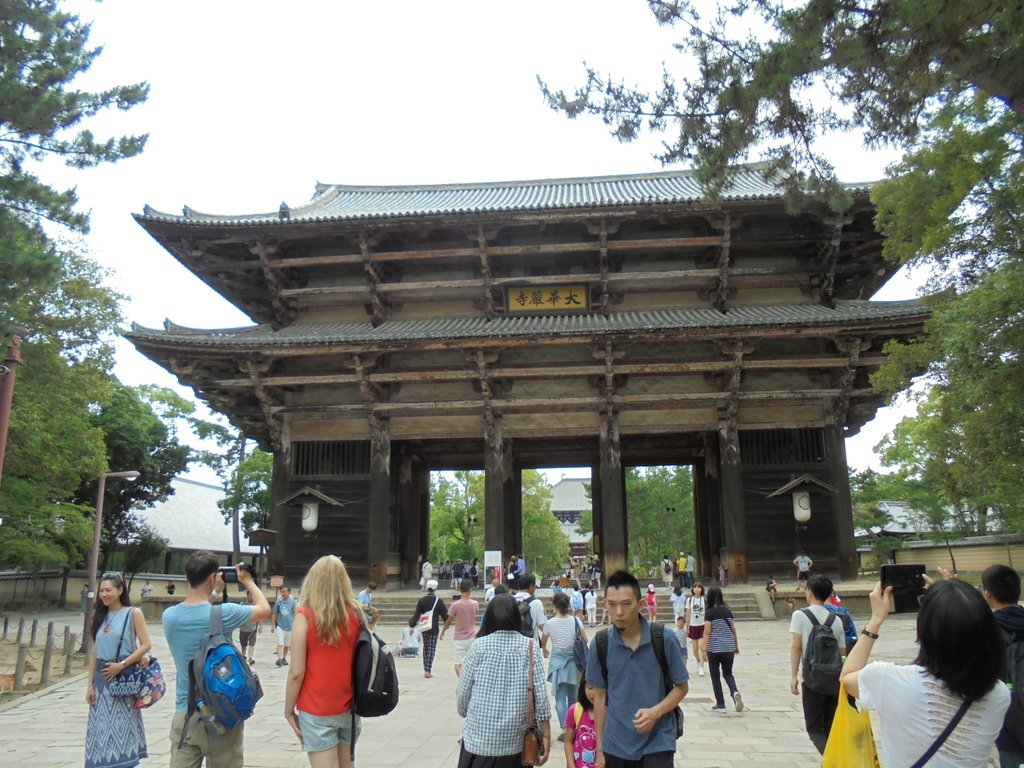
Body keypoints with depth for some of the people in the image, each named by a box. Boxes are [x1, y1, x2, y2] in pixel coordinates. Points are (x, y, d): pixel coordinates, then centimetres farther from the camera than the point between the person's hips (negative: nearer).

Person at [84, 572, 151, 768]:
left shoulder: (133, 614, -5)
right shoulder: (99, 616, 9)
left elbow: (146, 645, -10)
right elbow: (94, 652, 9)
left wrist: (121, 665, -17)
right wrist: (90, 684, 5)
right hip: (101, 678, 5)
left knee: (122, 726, -1)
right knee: (102, 728, 7)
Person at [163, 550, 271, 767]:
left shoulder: (169, 616, -5)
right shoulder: (222, 613, -17)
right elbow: (264, 608, 0)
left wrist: (215, 591, 21)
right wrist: (248, 581, 13)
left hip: (185, 714, 4)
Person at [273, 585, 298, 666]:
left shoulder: (293, 602, -6)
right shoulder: (278, 602, -1)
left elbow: (296, 614, -3)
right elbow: (275, 614, 7)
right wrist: (272, 625, 6)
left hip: (289, 626, 0)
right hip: (280, 626, 0)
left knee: (287, 644, 12)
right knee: (280, 643, -11)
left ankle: (284, 658, 28)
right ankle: (279, 659, -18)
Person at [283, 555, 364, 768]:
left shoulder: (305, 616, -12)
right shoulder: (356, 613, -2)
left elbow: (297, 672, -11)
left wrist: (289, 710, 0)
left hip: (317, 710, -4)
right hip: (349, 707, 4)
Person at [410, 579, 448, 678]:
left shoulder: (421, 600, 1)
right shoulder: (439, 601, -9)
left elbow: (416, 614, -1)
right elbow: (445, 615, -6)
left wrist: (412, 624, 4)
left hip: (423, 628, 4)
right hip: (433, 629, -4)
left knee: (426, 648, 16)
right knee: (432, 649, 2)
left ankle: (426, 669, 19)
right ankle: (428, 671, -4)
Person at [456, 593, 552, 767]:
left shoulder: (479, 646, -5)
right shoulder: (529, 647, -3)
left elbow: (463, 692, 0)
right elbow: (540, 694, -6)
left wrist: (466, 714, 20)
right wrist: (545, 735, 2)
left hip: (480, 738, -1)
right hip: (515, 740, 1)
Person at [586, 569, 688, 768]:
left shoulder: (664, 639, -10)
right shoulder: (600, 644, -5)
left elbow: (682, 686, 1)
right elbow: (600, 695, 6)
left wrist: (655, 712, -16)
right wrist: (599, 748, 8)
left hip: (658, 743, -2)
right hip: (615, 746, 2)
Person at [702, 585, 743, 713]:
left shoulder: (709, 613, -8)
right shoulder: (728, 611, 6)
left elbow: (707, 632, -12)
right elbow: (733, 630, 11)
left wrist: (704, 649, -11)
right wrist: (736, 646, 21)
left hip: (714, 648, -4)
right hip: (729, 648, 4)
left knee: (715, 676, 9)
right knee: (728, 674, 16)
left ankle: (720, 704, 11)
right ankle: (735, 692, -12)